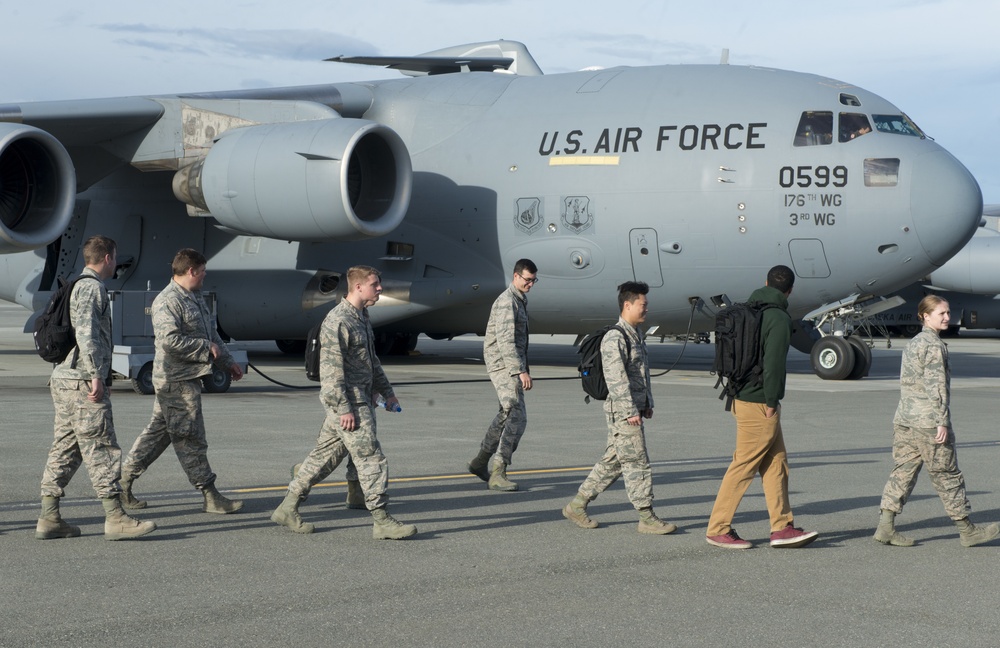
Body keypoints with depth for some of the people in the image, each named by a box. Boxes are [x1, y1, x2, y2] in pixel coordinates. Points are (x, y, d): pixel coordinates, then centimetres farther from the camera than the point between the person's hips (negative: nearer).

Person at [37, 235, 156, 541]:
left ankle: (49, 518, 7)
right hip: (83, 382, -10)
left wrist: (101, 377, 28)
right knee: (102, 449, -9)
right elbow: (86, 332, -20)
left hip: (63, 380, 10)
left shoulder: (76, 287, 21)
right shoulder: (91, 287, -10)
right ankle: (115, 518, -10)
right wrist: (96, 375, -21)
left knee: (65, 449, 9)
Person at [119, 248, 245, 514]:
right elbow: (170, 339, -24)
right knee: (190, 437, -4)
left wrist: (228, 362, 25)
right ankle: (210, 496, -1)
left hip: (190, 376, 10)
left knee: (158, 431, 14)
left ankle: (124, 480, 21)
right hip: (176, 380, -10)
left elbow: (212, 334, 27)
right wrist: (206, 348, -16)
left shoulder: (196, 298, 18)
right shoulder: (167, 301, -15)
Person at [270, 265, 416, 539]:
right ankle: (382, 521, -2)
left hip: (361, 400, 10)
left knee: (325, 455, 13)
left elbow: (372, 360, 27)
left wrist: (386, 391, 23)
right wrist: (344, 409, -22)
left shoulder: (362, 317, 16)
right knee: (371, 458, -7)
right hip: (348, 404, -10)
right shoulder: (337, 321, -17)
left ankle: (288, 508, 19)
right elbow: (331, 369, -20)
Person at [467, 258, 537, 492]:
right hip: (503, 365, -10)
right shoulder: (507, 302, -17)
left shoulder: (520, 300, 15)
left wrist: (523, 368, 24)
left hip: (513, 365, 10)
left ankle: (480, 462, 30)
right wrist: (521, 371, -29)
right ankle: (498, 474, -17)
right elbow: (505, 341, -25)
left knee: (506, 415, 18)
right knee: (517, 416, -16)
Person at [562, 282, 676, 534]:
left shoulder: (637, 336, 17)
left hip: (634, 411, 10)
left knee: (612, 462, 12)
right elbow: (616, 377, -20)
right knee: (637, 463, -5)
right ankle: (647, 518, 0)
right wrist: (630, 411, -22)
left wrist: (647, 403, 20)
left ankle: (577, 506, 18)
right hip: (622, 412, -10)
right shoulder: (615, 338, -15)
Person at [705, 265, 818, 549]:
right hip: (758, 403, -9)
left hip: (742, 397, 9)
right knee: (744, 466, -3)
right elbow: (773, 364, -20)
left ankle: (782, 527, 11)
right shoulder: (779, 319, -13)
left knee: (777, 462, 11)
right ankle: (718, 529, 1)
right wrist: (771, 402, -12)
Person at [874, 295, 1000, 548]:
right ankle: (967, 531, 12)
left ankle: (886, 526, -3)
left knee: (902, 472, 5)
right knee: (947, 475, 1)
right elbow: (936, 386, -17)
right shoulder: (934, 346, -11)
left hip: (903, 420, 8)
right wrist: (942, 421, -18)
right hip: (928, 422, -8)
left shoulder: (912, 343, 17)